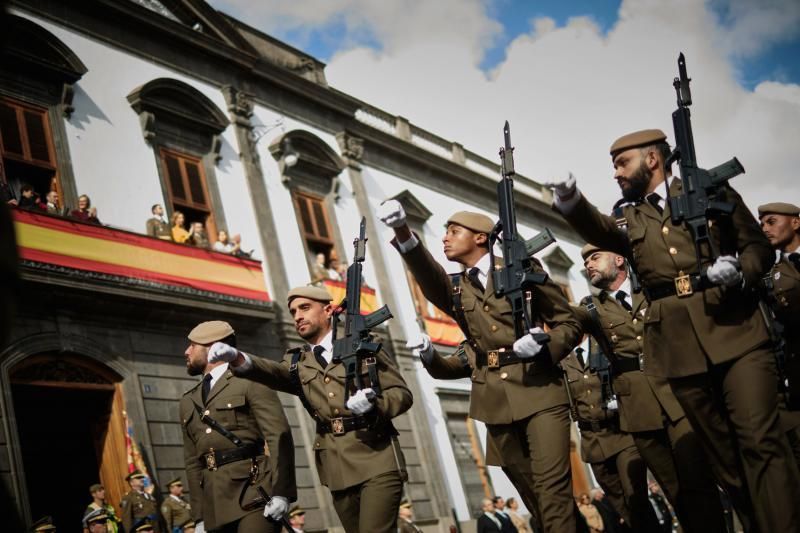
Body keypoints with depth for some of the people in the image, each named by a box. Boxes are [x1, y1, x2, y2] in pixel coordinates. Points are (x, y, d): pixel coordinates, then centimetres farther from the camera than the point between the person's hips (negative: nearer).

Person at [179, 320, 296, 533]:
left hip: (254, 494, -6)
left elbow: (279, 435, -7)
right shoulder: (188, 401, 22)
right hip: (216, 507, 6)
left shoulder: (249, 381, 2)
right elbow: (193, 462, 20)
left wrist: (281, 492, -17)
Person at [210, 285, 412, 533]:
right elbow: (272, 372, -9)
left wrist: (374, 403, -17)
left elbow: (402, 393, 5)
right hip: (338, 468, 4)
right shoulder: (298, 363, 14)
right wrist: (238, 358, -31)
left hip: (377, 459, -3)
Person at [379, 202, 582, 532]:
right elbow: (429, 278, -13)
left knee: (552, 489, -12)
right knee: (534, 495, 9)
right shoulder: (456, 289, 12)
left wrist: (544, 346, -17)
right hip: (497, 401, 4)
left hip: (540, 392, -4)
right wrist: (403, 234, -32)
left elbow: (569, 324, 5)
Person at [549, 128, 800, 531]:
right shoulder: (628, 219, 18)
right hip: (680, 349, 3)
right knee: (722, 453, 8)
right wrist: (569, 200, -27)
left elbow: (759, 246, 10)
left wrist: (740, 271, -13)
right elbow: (597, 229, -5)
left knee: (760, 441, -10)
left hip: (735, 332, -3)